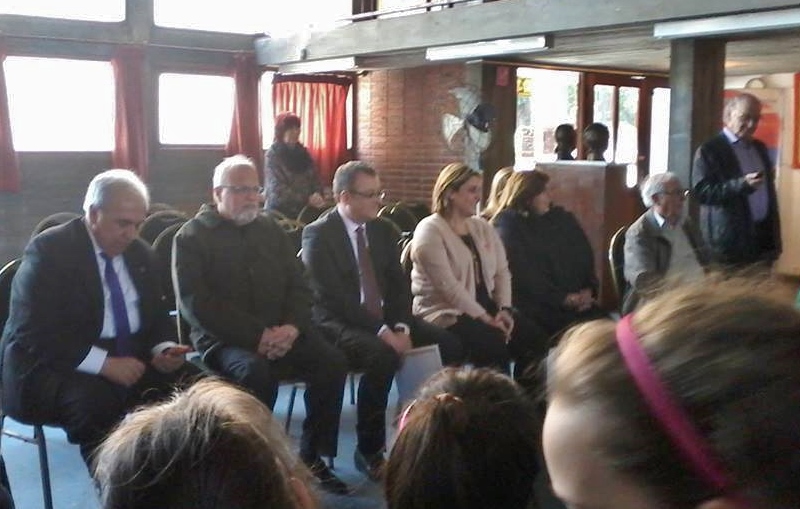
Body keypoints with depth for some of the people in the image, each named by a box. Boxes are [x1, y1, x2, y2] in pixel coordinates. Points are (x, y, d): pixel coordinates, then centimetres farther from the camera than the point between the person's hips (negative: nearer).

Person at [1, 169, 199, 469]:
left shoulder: (141, 254, 9)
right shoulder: (48, 250, -11)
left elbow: (157, 317, 14)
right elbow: (32, 334, -19)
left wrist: (164, 350, -10)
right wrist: (104, 363, -29)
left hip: (129, 360, 6)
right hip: (55, 366, -6)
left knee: (193, 384, -15)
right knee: (96, 400, -36)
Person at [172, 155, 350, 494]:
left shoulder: (271, 229, 14)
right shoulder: (192, 236, -2)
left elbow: (299, 285, 12)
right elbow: (196, 304, -12)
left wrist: (292, 327, -10)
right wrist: (256, 335, -20)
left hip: (279, 333, 5)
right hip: (224, 339, -5)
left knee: (332, 361, -19)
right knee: (256, 373, -36)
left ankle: (312, 456, -6)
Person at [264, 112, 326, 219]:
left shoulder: (303, 152, 8)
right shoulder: (273, 154, -8)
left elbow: (315, 178, 8)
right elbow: (278, 190, -16)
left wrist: (317, 194, -14)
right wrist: (307, 199, -22)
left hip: (304, 210, 5)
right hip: (280, 211, -4)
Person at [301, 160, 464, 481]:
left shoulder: (383, 230, 11)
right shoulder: (318, 234, -10)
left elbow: (399, 285, 9)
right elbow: (334, 298, -18)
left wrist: (401, 327, -10)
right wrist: (382, 332, -24)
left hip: (386, 319, 7)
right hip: (339, 324, -6)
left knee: (449, 345, -13)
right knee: (383, 356, -36)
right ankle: (369, 450, -18)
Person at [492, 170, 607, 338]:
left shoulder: (562, 218, 18)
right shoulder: (508, 226, 0)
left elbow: (585, 256, 15)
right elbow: (523, 272, -8)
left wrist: (588, 290, -3)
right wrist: (562, 298, -12)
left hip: (577, 302, 6)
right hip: (537, 305, -5)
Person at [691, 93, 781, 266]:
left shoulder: (760, 148, 16)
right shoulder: (709, 150, -7)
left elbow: (769, 191, 20)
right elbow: (700, 192, -15)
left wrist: (775, 238, 15)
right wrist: (741, 185, -26)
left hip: (763, 236, 7)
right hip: (730, 241, -6)